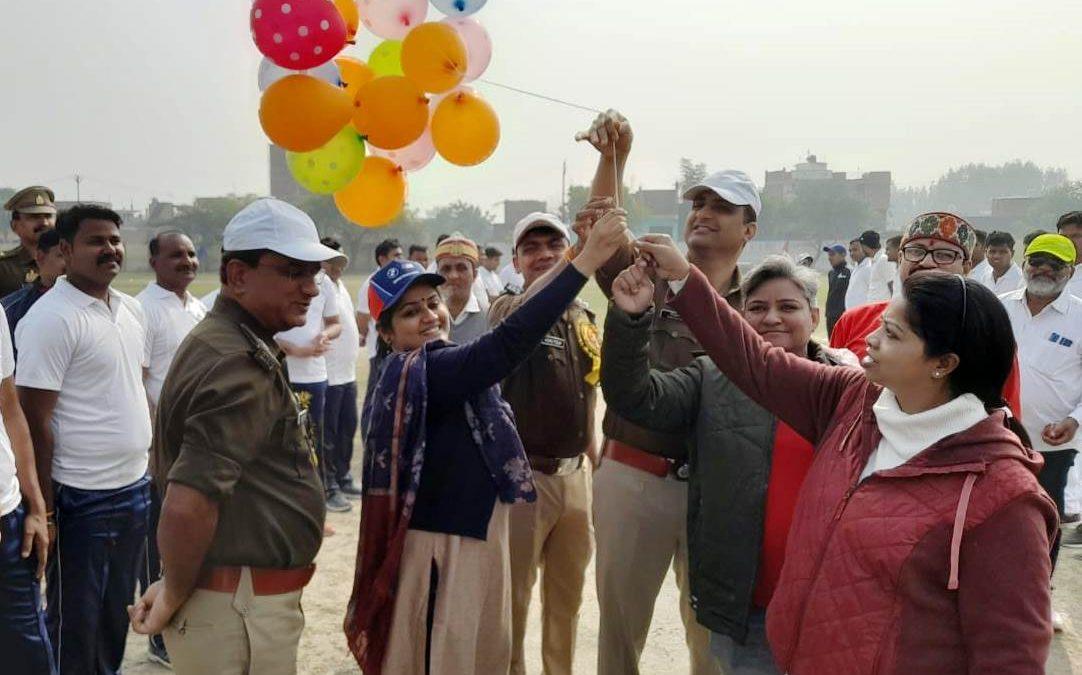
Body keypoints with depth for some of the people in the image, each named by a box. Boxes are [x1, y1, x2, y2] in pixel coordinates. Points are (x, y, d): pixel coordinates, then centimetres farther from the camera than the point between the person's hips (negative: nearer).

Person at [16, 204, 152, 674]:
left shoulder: (131, 309, 9)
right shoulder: (51, 319, -16)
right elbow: (35, 419, -16)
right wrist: (43, 506, -16)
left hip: (135, 489, 7)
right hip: (82, 501, -7)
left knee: (117, 614, 20)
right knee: (76, 621, 7)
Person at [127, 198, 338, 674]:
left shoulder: (225, 341, 11)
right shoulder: (242, 367, -22)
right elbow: (187, 506, -31)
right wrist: (175, 596, -14)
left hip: (252, 599, 10)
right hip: (237, 610, -10)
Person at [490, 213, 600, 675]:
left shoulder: (584, 316, 9)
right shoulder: (508, 310, -9)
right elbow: (532, 306, -34)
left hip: (574, 474, 6)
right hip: (523, 475, -6)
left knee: (568, 592, 18)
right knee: (513, 595, 4)